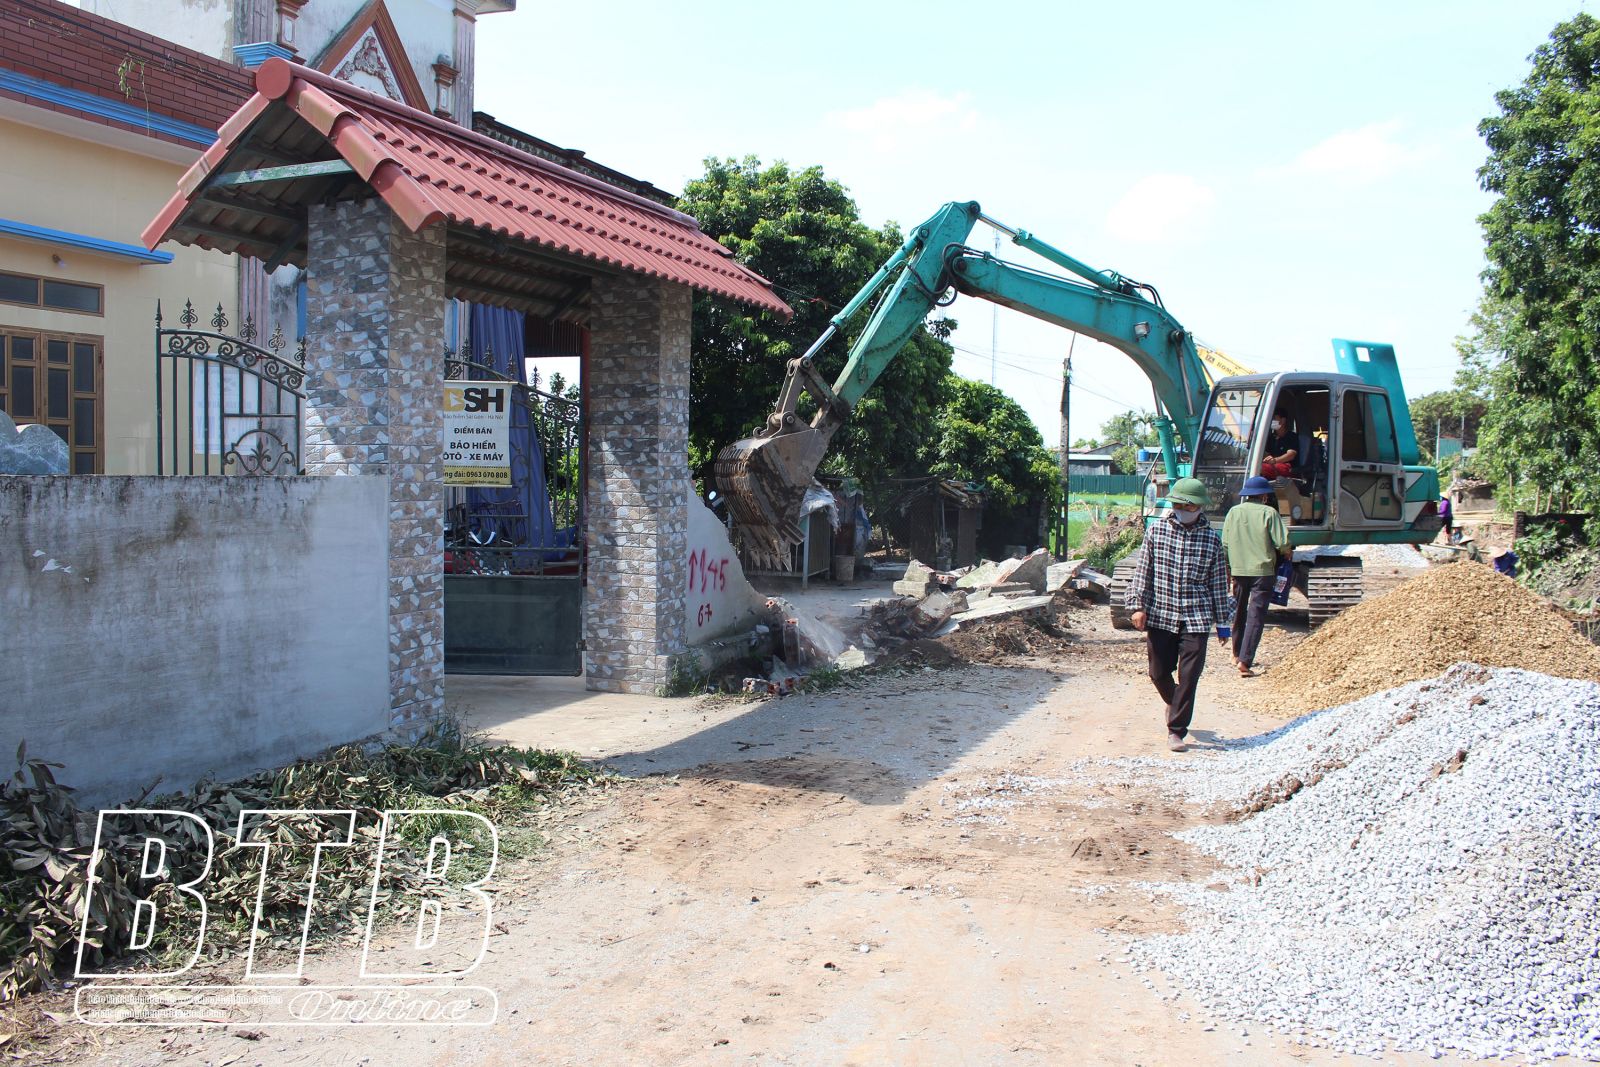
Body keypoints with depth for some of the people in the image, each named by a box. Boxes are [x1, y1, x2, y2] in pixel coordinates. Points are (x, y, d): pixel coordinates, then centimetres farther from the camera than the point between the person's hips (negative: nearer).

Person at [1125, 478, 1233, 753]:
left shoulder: (1211, 539, 3)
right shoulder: (1157, 531, 2)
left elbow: (1218, 583, 8)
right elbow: (1143, 572, 4)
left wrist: (1222, 621, 10)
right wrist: (1138, 605, -4)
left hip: (1196, 617, -1)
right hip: (1160, 615, 1)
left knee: (1189, 676, -5)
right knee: (1159, 673, 8)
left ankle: (1176, 729, 6)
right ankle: (1175, 703, 41)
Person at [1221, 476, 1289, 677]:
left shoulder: (1234, 511, 3)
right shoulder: (1269, 513, -7)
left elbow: (1225, 544, 4)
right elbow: (1283, 543, -10)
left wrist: (1228, 567, 15)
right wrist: (1285, 553, 12)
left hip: (1238, 570, 4)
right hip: (1262, 570, -4)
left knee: (1239, 612, 20)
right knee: (1256, 616, -4)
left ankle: (1237, 655, 32)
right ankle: (1245, 661, -13)